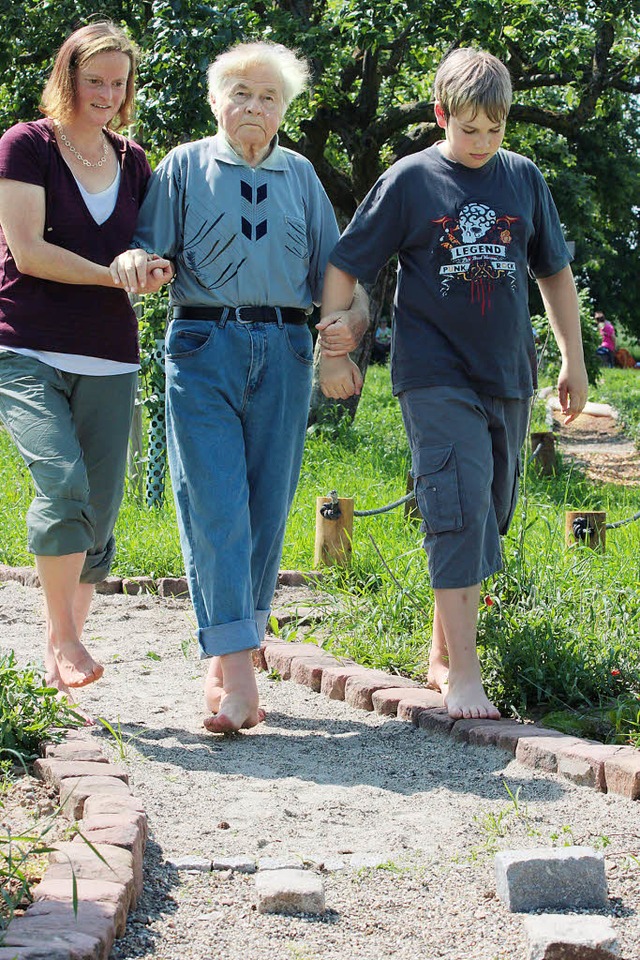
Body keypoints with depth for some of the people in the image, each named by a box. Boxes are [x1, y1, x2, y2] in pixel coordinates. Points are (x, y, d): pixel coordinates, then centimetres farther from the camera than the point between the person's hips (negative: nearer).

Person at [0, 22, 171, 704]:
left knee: (100, 507, 2)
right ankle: (60, 637, -10)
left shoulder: (132, 162, 16)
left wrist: (156, 268, -2)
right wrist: (115, 275, -13)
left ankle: (67, 641, 16)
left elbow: (148, 250, 22)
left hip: (108, 360, 5)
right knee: (63, 480, -23)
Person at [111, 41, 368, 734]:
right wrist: (134, 259, -20)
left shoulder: (300, 176, 18)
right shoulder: (184, 166, 11)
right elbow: (150, 245, 4)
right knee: (215, 506, -13)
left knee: (267, 510, 1)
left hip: (284, 352, 3)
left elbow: (333, 264, 16)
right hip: (203, 345, -3)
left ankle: (223, 658, 14)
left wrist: (354, 315, -4)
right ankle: (235, 670, -17)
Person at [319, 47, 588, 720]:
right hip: (436, 378, -5)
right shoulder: (411, 180, -2)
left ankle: (442, 651, 24)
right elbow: (344, 266, 1)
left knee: (488, 517, 9)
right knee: (459, 512, -14)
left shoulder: (523, 178, 9)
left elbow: (554, 272, 18)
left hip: (507, 379, 5)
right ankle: (462, 673, -13)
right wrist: (333, 352, -3)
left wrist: (573, 359, 17)